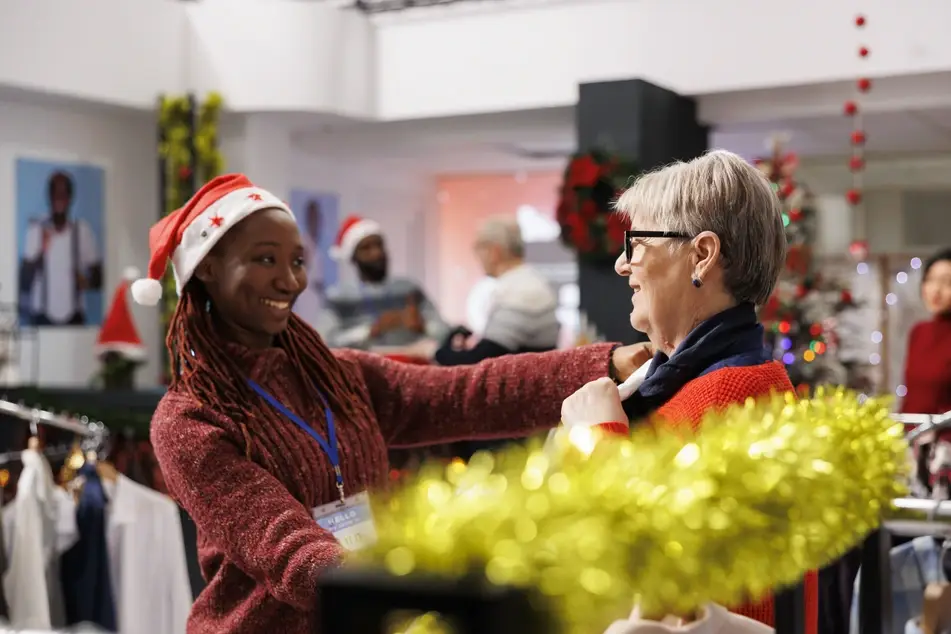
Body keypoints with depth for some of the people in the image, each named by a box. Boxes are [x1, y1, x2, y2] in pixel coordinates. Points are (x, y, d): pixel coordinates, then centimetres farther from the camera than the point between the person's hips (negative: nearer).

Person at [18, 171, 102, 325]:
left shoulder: (83, 231, 1)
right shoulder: (36, 231, -3)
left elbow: (98, 278, 7)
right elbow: (23, 283, -7)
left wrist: (87, 282, -15)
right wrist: (40, 252, -22)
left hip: (74, 317, 1)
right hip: (42, 316, -1)